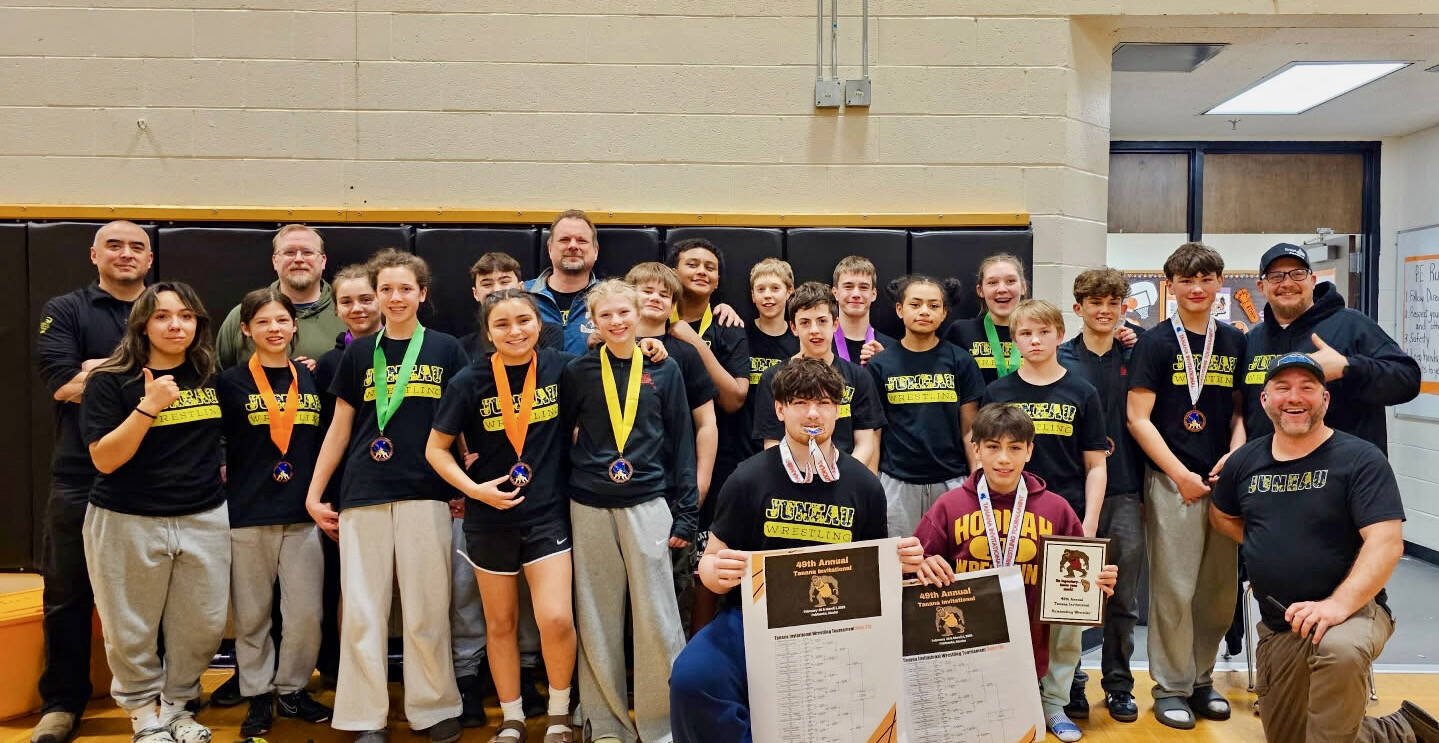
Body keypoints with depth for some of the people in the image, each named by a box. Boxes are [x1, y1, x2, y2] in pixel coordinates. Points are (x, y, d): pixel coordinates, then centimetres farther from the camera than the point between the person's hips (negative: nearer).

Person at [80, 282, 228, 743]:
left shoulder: (211, 376, 6)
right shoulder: (110, 381, -6)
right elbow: (105, 459, -14)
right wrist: (149, 406, -23)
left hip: (204, 521, 3)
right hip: (129, 523, -3)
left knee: (202, 626, 7)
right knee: (132, 631, 7)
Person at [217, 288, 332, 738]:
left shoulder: (311, 381, 8)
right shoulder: (232, 383, 0)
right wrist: (226, 489, -7)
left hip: (303, 515, 2)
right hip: (247, 516, -2)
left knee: (306, 613, 2)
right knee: (251, 615, 7)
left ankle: (291, 688, 21)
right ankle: (258, 695, 23)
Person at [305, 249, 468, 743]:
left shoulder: (446, 350, 6)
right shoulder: (359, 352, 11)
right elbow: (339, 428, 13)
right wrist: (314, 494, 10)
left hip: (426, 494, -2)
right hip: (363, 497, 2)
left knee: (426, 612, 3)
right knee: (362, 611, 5)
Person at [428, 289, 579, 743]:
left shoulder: (560, 368, -6)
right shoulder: (470, 382, -9)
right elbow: (436, 449, -2)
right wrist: (474, 488, -15)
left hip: (548, 512, 0)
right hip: (490, 518, 1)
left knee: (556, 620, -11)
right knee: (501, 624, 12)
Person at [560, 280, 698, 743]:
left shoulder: (664, 370, 4)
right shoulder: (578, 372, 5)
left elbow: (681, 442, 5)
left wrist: (685, 514, 1)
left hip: (648, 504, -1)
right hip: (590, 508, 1)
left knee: (657, 619, -1)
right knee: (596, 621, 7)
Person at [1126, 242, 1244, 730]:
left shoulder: (1234, 342, 10)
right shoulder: (1156, 343, -3)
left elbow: (1240, 410, 14)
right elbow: (1138, 418, -7)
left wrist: (1234, 455, -4)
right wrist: (1181, 475, -11)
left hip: (1223, 481, 5)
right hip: (1172, 482, -4)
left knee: (1219, 590, 11)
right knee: (1174, 590, -1)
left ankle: (1201, 680, 27)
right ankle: (1171, 687, 14)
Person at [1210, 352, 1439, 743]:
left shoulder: (1360, 459, -11)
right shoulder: (1245, 461, 4)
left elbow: (1386, 543, -20)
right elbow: (1222, 515, 23)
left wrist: (1338, 604, -32)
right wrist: (1265, 549, 8)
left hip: (1352, 609, -6)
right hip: (1277, 627, 6)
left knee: (1340, 650, -41)